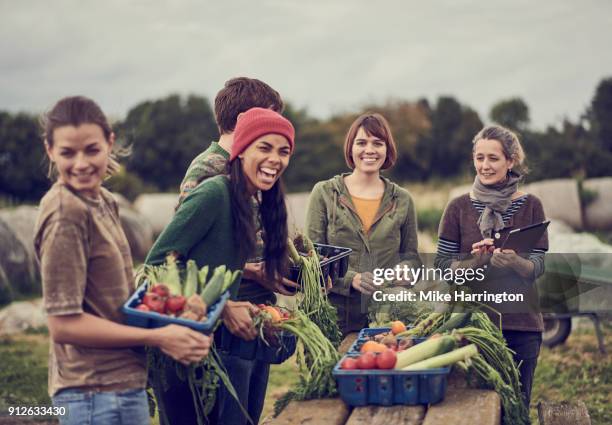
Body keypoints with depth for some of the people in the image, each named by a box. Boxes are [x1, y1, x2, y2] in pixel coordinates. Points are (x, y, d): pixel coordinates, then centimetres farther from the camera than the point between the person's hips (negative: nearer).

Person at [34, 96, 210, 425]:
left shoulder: (104, 201, 8)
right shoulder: (65, 213, -18)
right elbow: (63, 324, -19)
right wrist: (157, 337, -16)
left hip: (124, 382, 8)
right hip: (95, 392, -8)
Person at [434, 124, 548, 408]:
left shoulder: (530, 206, 2)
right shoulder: (459, 208, 1)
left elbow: (537, 268, -2)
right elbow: (443, 266, -1)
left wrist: (514, 261, -23)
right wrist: (476, 260, -19)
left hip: (520, 323, 1)